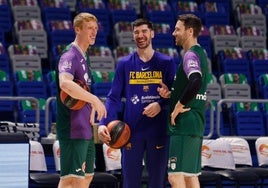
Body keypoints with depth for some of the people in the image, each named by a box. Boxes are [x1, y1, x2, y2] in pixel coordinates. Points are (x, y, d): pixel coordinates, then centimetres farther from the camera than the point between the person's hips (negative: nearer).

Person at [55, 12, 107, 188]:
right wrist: (94, 99, -34)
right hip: (73, 130, -10)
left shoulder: (83, 56, 17)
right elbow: (65, 83, -35)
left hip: (86, 130, 10)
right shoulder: (70, 56, -14)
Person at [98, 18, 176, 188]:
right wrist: (103, 123, -12)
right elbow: (114, 97, 2)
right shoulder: (124, 64, 7)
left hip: (158, 132, -1)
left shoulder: (166, 63, 4)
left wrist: (161, 105, -19)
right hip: (131, 132, 1)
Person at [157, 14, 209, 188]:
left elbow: (196, 82, -31)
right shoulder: (201, 53, 17)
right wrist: (170, 93, 8)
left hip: (184, 124, -10)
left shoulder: (191, 55, -13)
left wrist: (179, 106, -20)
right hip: (197, 125, 10)